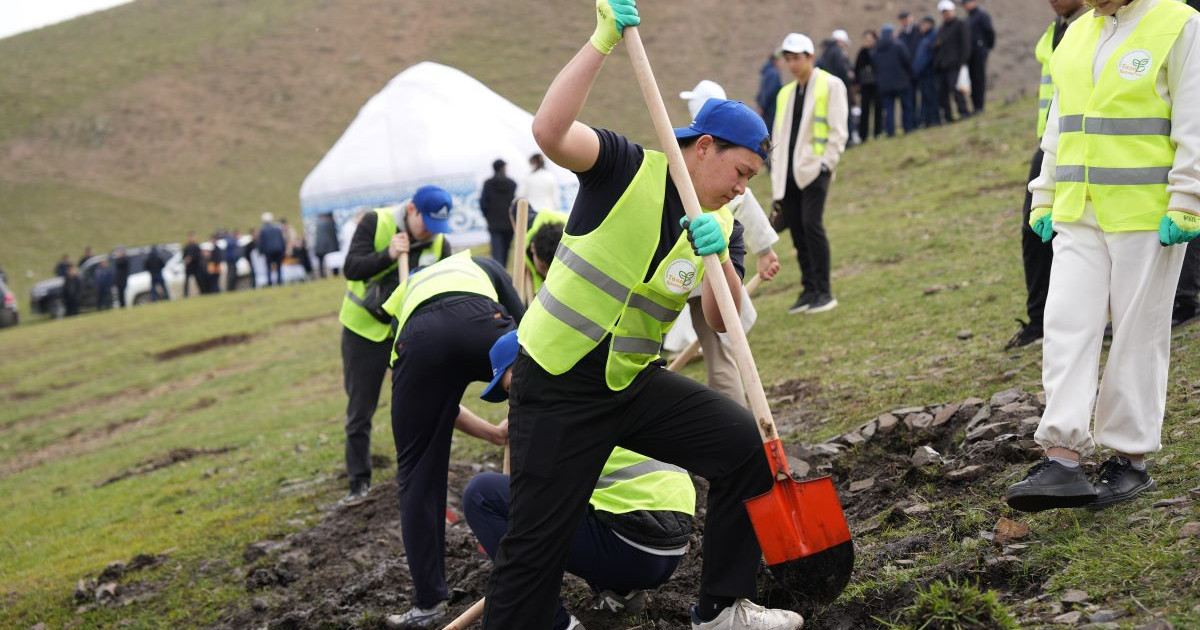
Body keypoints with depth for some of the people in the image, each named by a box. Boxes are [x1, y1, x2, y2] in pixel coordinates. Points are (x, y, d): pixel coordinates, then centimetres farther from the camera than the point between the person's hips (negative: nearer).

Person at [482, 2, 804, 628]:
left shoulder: (723, 224, 4)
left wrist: (719, 259, -25)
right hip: (557, 387, -5)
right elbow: (549, 132, -30)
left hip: (635, 382, 6)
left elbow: (723, 322, -6)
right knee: (535, 546, -5)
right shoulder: (628, 169, -11)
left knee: (746, 444, -7)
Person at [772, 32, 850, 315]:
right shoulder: (786, 92, 20)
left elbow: (838, 132, -4)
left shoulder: (831, 85, 2)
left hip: (814, 169, -6)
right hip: (788, 174, 6)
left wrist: (826, 164, -13)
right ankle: (808, 290, 10)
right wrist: (776, 176, 14)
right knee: (797, 231, 3)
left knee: (811, 225, -16)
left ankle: (824, 292, -11)